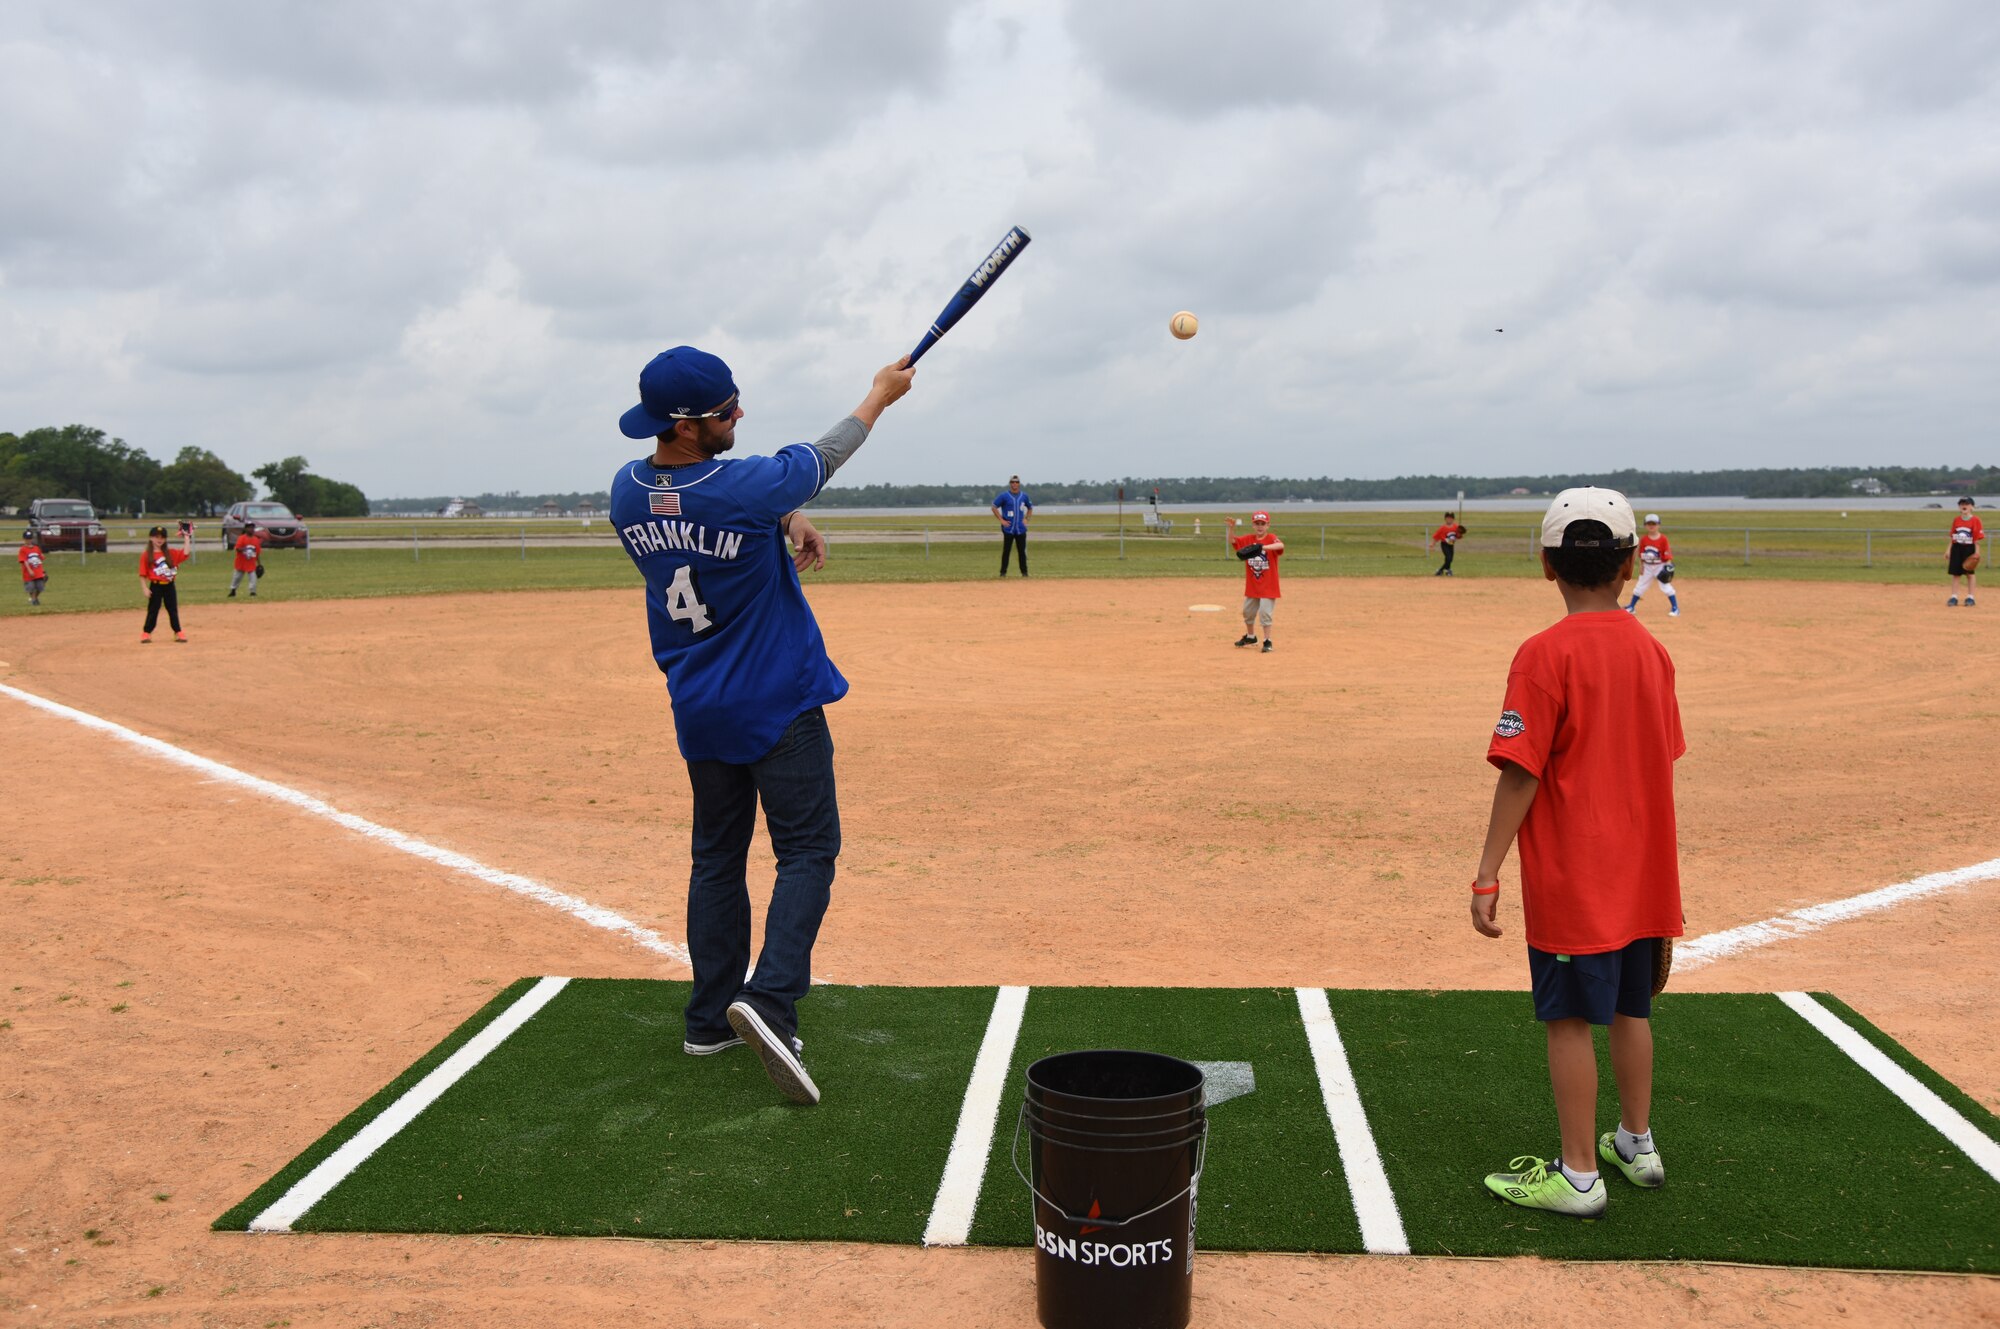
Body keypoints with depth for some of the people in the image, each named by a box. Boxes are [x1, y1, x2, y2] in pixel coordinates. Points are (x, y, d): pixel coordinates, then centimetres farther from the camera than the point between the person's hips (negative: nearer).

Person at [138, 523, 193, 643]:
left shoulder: (171, 553, 5)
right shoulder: (146, 555, -5)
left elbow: (186, 553, -4)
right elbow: (142, 574, -6)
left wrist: (187, 538, -3)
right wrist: (145, 588, -12)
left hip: (169, 586, 3)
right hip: (155, 587, -3)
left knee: (173, 610, 9)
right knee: (153, 610, 1)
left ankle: (178, 633, 16)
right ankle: (146, 633, 9)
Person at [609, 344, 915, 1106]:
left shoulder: (627, 493, -3)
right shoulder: (744, 487, -22)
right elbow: (821, 459, -3)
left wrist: (787, 520, -3)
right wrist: (881, 394, 13)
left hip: (697, 712, 7)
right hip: (778, 705, -6)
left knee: (716, 858, 17)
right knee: (807, 851, 0)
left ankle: (709, 1020, 22)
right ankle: (769, 998, -18)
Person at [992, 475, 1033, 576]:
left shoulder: (1024, 496, 8)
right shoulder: (1004, 496, -3)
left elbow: (1030, 507, 24)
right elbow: (994, 507, -1)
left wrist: (1026, 518, 10)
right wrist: (1001, 520, -7)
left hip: (1021, 529, 3)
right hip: (1008, 529, -3)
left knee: (1022, 551, 3)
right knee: (1006, 551, -2)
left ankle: (1024, 572, 9)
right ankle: (1003, 572, 4)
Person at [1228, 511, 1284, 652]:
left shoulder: (1271, 538, -14)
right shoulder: (1248, 539, 2)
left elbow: (1281, 545, -34)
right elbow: (1232, 541, 1)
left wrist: (1262, 547, -49)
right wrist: (1232, 528, -18)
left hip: (1268, 586, -6)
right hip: (1251, 586, 6)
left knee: (1265, 612, -10)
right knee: (1248, 612, 18)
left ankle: (1267, 641, 0)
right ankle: (1250, 636, 38)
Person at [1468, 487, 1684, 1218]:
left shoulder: (1546, 653, -16)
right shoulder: (1650, 648, 3)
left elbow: (1520, 774, -18)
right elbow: (1661, 761, 10)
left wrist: (1488, 874, -14)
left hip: (1570, 878, -7)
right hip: (1641, 874, 7)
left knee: (1570, 1019, 3)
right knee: (1629, 1008, 19)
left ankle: (1578, 1175, 11)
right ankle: (1636, 1144, 34)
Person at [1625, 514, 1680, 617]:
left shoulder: (1663, 539, -11)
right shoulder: (1643, 539, -2)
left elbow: (1667, 554, -11)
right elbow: (1641, 554, 5)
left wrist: (1668, 566, -20)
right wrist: (1641, 566, 4)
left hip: (1660, 566, -4)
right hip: (1647, 567, 4)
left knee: (1666, 586, -8)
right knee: (1640, 586, 12)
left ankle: (1675, 608, -2)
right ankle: (1632, 607, 24)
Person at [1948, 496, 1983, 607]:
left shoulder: (1975, 520, -7)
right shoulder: (1956, 520, 6)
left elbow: (1977, 538, -8)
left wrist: (1976, 552, -12)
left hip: (1969, 548, -4)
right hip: (1956, 548, 4)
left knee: (1969, 573, 4)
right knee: (1955, 573, 5)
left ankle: (1970, 597, 11)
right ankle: (1954, 597, 9)